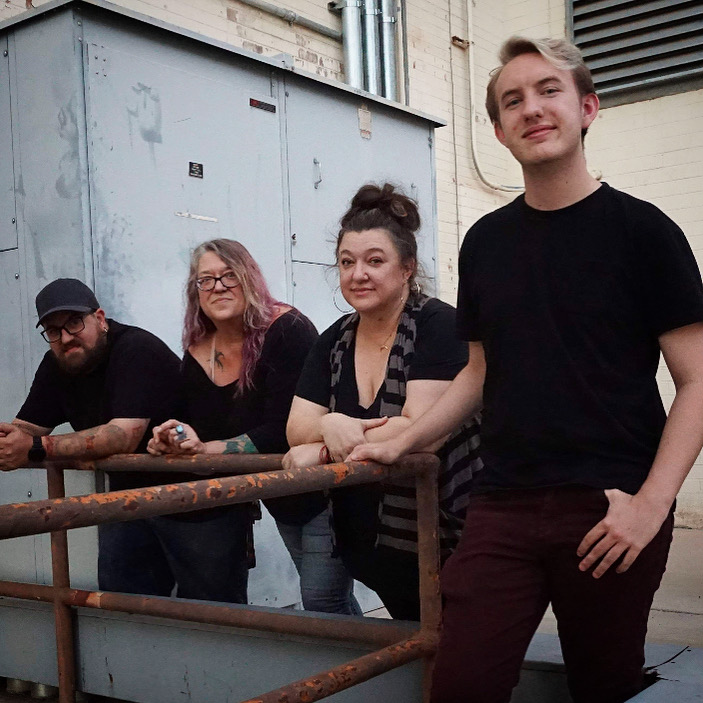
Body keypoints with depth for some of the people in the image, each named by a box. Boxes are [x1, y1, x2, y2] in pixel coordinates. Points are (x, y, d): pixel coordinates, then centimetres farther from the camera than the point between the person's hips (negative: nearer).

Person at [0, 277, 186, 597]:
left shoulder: (137, 350, -22)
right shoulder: (55, 366, 4)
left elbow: (124, 436, -32)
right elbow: (26, 427, 2)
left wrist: (35, 449, -37)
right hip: (128, 492, 7)